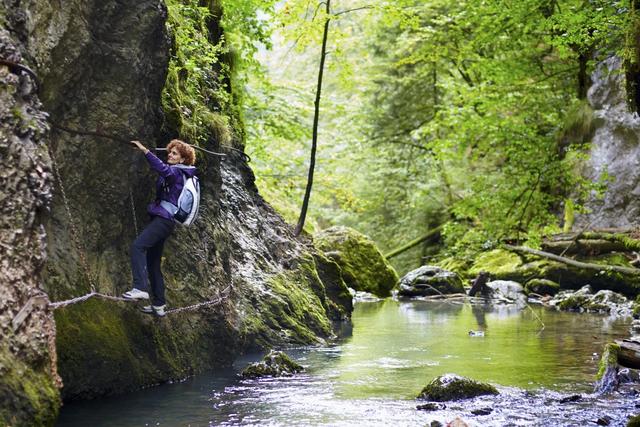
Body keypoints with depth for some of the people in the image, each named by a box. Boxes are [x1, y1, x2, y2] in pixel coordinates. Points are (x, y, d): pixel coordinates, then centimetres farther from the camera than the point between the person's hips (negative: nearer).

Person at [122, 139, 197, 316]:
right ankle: (159, 305, 16)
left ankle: (140, 288, -37)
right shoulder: (176, 173, 20)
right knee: (153, 263, 12)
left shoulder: (177, 172, -8)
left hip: (164, 218, -11)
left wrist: (144, 150, -36)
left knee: (138, 245, -27)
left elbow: (163, 169, -31)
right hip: (161, 218, 11)